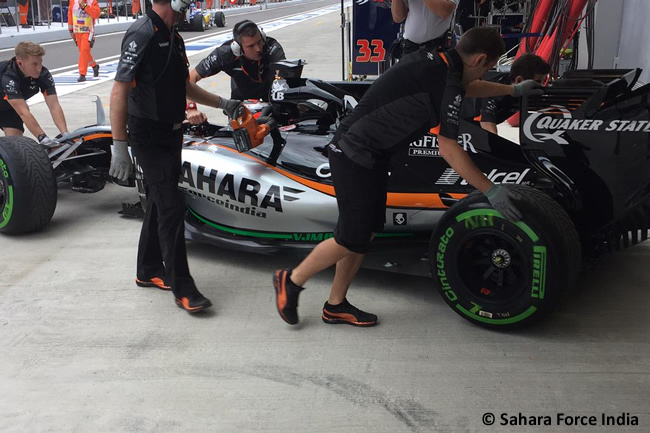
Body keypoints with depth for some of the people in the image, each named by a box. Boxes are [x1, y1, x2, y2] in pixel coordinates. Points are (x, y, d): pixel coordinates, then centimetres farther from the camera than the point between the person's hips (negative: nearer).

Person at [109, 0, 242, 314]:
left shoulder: (173, 38, 10)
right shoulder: (142, 34, -18)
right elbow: (119, 91, -21)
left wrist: (221, 103, 21)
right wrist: (119, 146, -24)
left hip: (171, 134, 9)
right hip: (148, 137, -9)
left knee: (159, 204, 15)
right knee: (171, 207, -10)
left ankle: (149, 271, 29)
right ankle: (182, 288, -4)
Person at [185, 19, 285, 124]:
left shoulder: (273, 48, -38)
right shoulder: (225, 53, -33)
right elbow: (192, 77, -30)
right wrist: (191, 109, -46)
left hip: (270, 87, -1)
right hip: (242, 93, 1)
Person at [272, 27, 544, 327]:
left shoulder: (435, 60, 10)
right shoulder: (447, 81, -17)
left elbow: (468, 87, 32)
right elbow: (448, 148, -17)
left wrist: (514, 90, 42)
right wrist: (491, 191, -13)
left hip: (369, 155, 10)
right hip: (355, 157, -10)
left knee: (367, 232, 13)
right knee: (352, 240, -1)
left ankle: (336, 306, 23)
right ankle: (291, 281, 18)